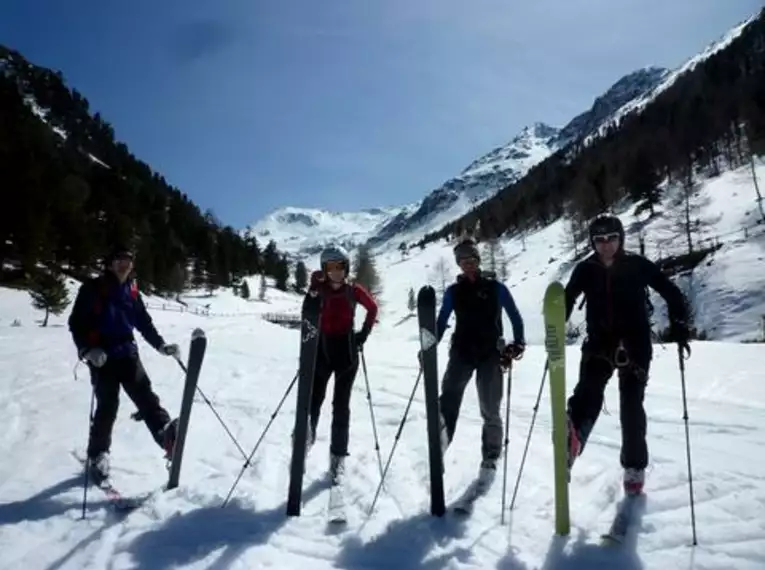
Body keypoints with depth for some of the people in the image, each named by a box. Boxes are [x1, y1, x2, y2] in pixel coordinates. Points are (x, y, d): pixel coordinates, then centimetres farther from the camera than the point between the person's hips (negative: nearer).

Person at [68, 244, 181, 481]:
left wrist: (162, 345, 7)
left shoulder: (132, 291, 11)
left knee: (144, 394, -12)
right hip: (102, 357, -4)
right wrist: (87, 349, -20)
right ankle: (98, 455, 17)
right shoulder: (92, 288, -3)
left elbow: (144, 322, 17)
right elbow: (76, 323, -6)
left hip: (127, 353, 4)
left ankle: (165, 433, -26)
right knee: (107, 407, 0)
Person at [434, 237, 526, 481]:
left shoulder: (496, 288, 3)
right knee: (448, 398, -20)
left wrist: (518, 344, -6)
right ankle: (438, 447, -24)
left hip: (490, 354, -1)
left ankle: (490, 459, 20)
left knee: (490, 411, 5)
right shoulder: (453, 291, 9)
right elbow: (441, 322, 14)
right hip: (462, 352, 1)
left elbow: (515, 316, 7)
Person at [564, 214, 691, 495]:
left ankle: (634, 466, 18)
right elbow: (567, 300, 11)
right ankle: (573, 436, -45)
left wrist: (679, 327, -7)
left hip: (635, 346, -1)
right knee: (589, 387, -24)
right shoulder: (585, 269, 0)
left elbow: (672, 293, 2)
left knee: (632, 407, 2)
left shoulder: (638, 265, -4)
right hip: (599, 343, 1)